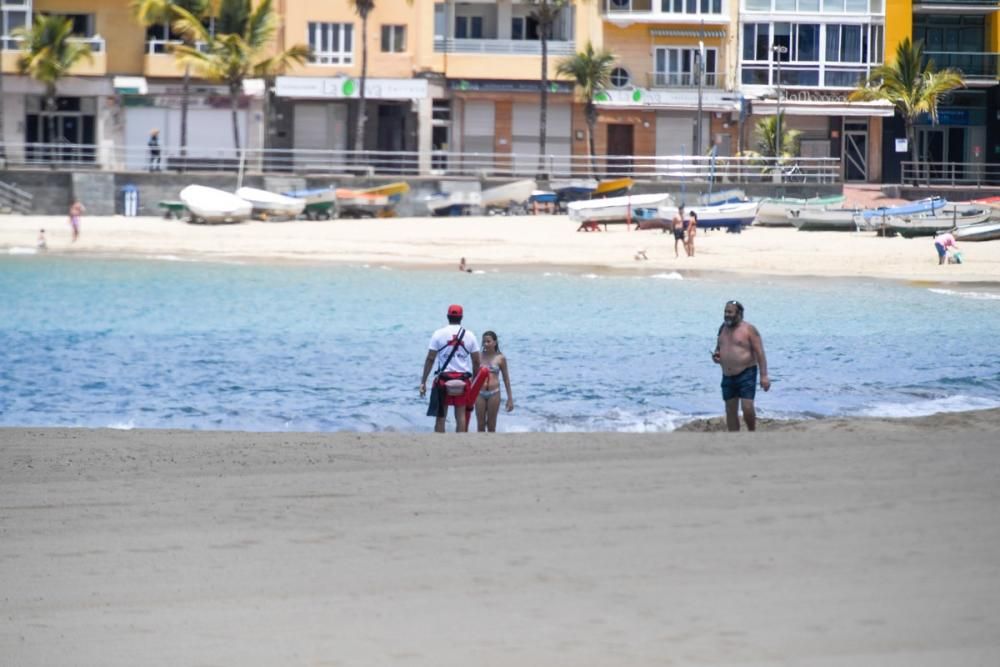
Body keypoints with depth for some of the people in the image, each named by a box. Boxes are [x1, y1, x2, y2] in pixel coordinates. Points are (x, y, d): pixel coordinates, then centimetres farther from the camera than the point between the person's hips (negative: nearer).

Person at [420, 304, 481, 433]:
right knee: (461, 415, 6)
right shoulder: (469, 335, 3)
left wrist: (423, 382, -1)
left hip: (443, 378, -1)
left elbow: (430, 359, -4)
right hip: (463, 378, 1)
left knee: (440, 416, 5)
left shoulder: (439, 334, -2)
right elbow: (476, 362, 4)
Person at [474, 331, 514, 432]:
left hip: (494, 393, -1)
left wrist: (510, 398, 5)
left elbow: (506, 378, 6)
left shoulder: (500, 358, 1)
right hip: (480, 393, 1)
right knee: (480, 425, 3)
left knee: (491, 426, 4)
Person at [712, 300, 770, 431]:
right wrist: (715, 355, 0)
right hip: (728, 376, 6)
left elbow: (760, 353, -10)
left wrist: (764, 376, -17)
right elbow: (718, 348, 25)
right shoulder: (723, 329, 11)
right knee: (730, 411, 5)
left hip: (746, 374, -6)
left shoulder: (749, 329, -8)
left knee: (747, 407, -15)